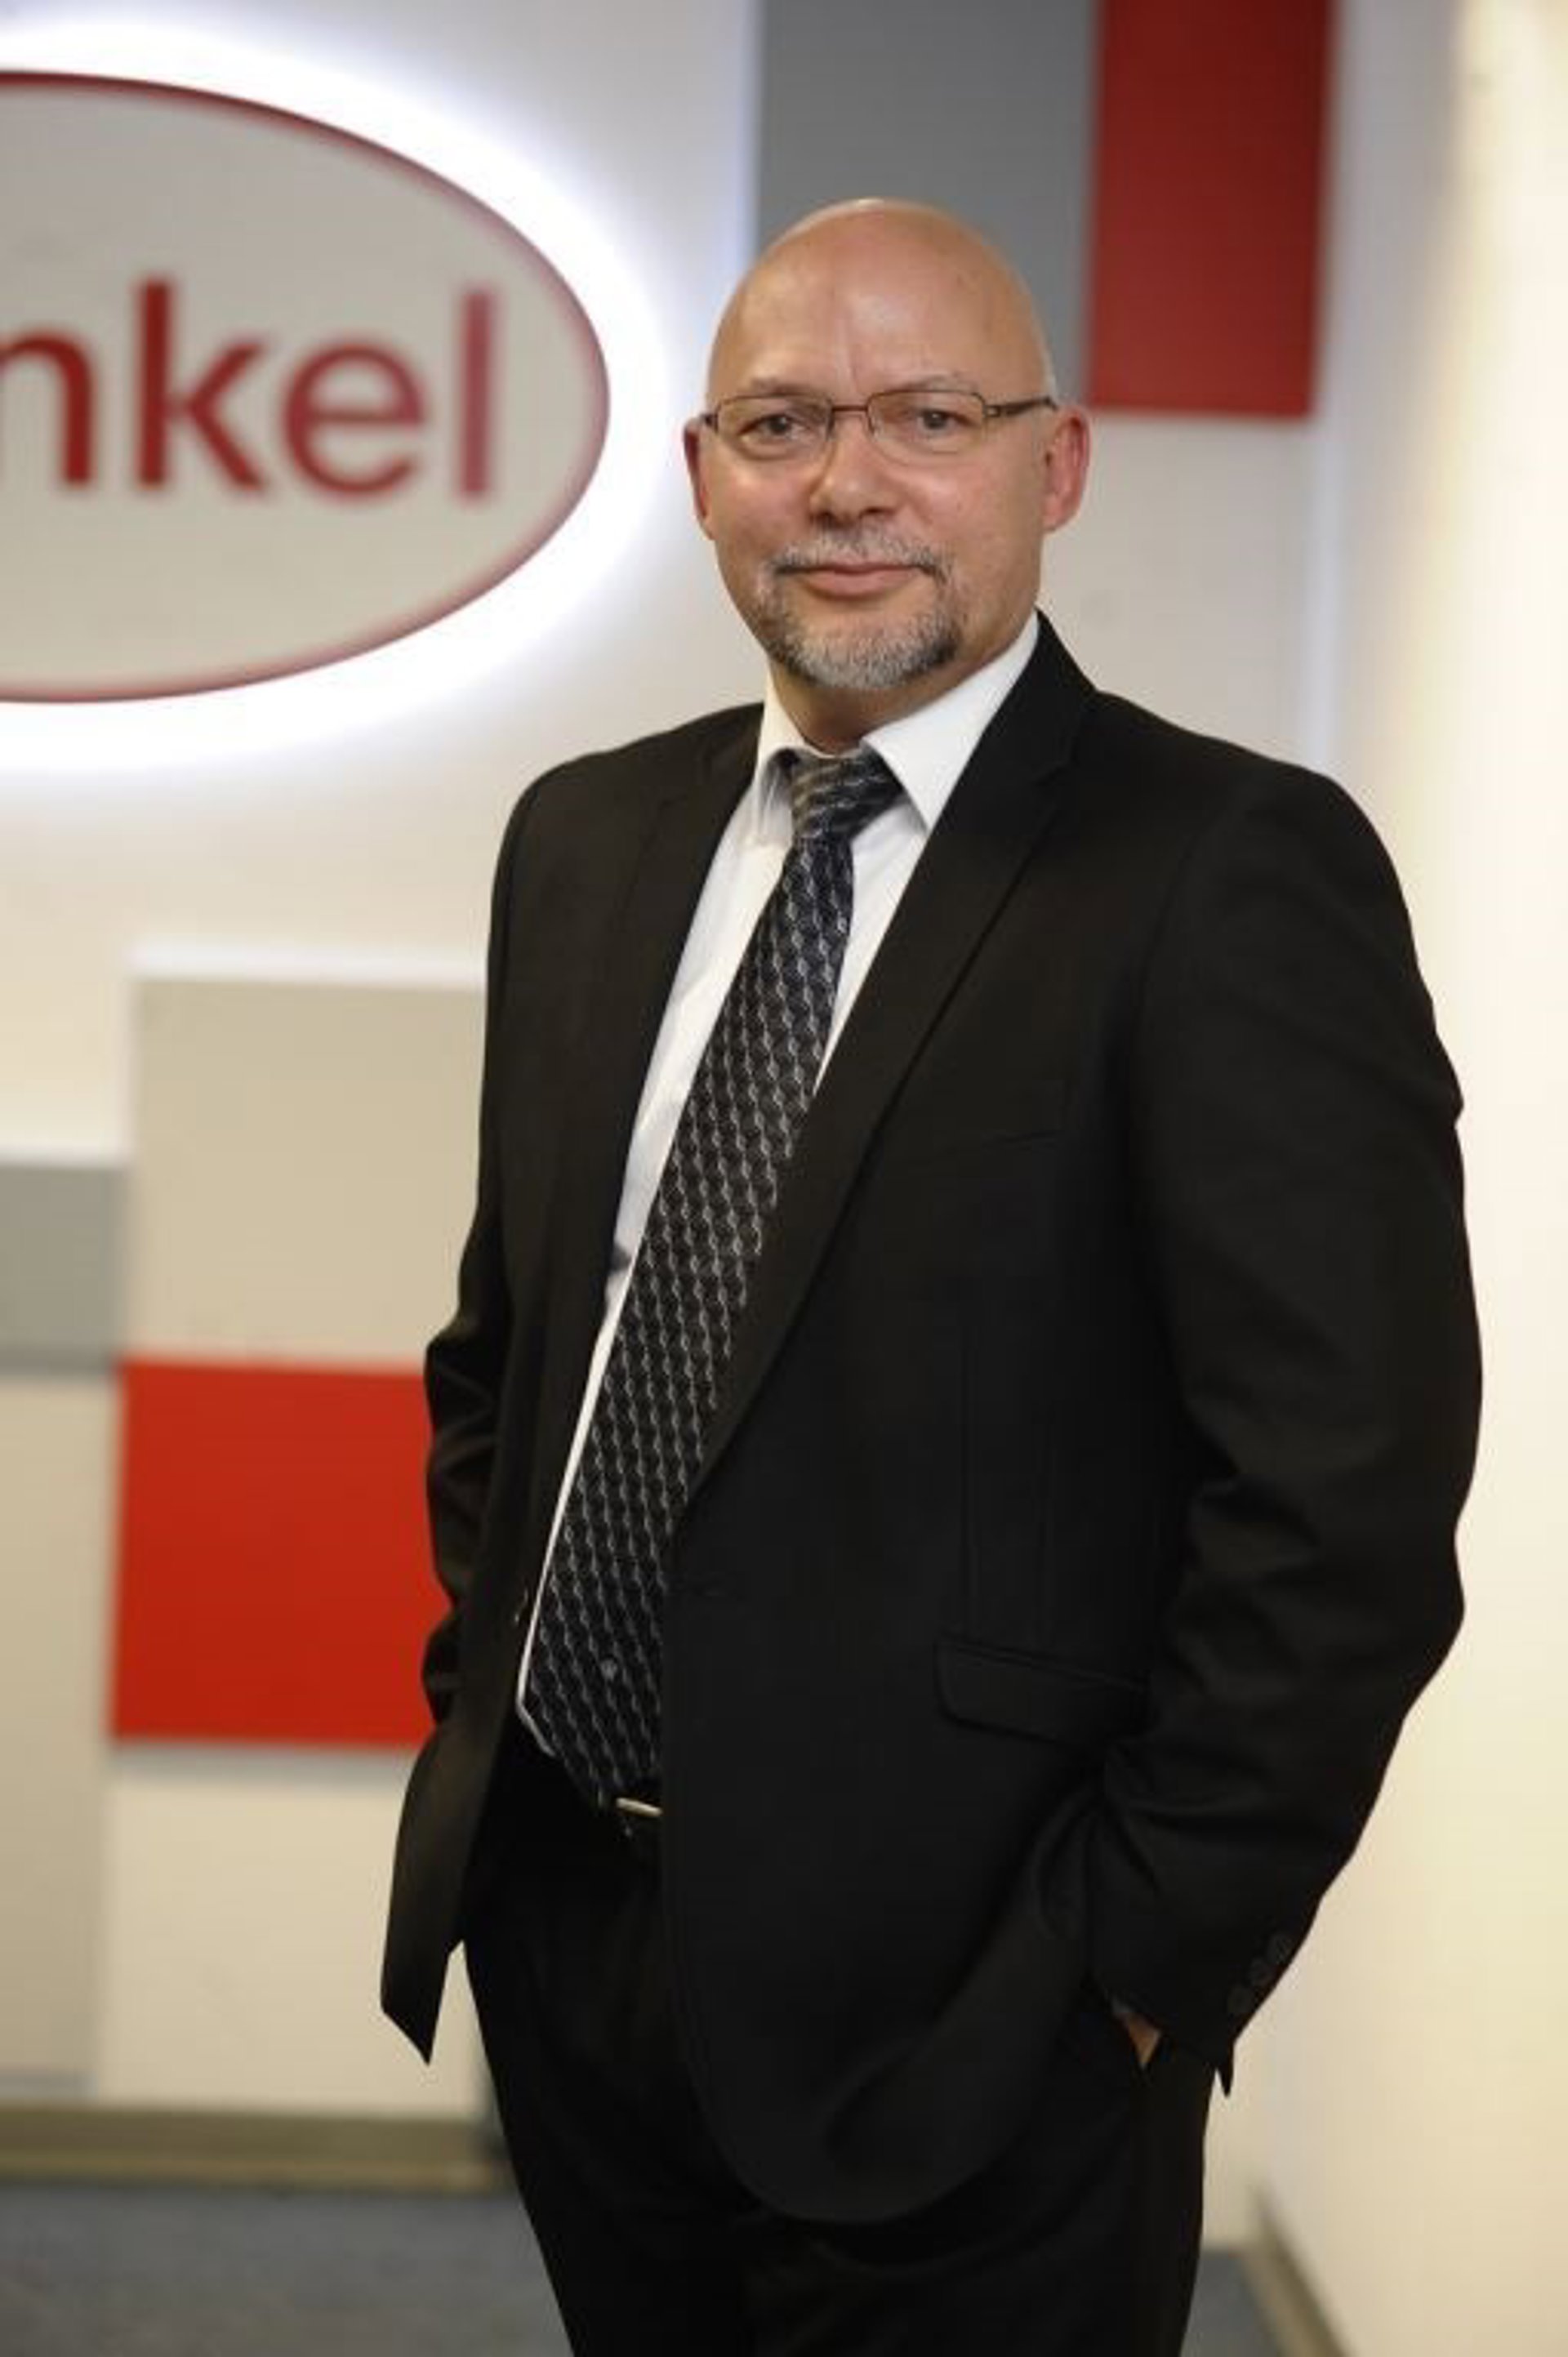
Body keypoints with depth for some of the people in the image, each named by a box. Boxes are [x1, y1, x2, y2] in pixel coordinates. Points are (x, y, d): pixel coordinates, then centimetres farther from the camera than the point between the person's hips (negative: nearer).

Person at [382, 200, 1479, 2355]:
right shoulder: (591, 840, 8)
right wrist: (487, 1683, 10)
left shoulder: (1234, 871, -13)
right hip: (551, 1918, 6)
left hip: (944, 2006, -6)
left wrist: (1140, 1958, -15)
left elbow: (1346, 1505, -17)